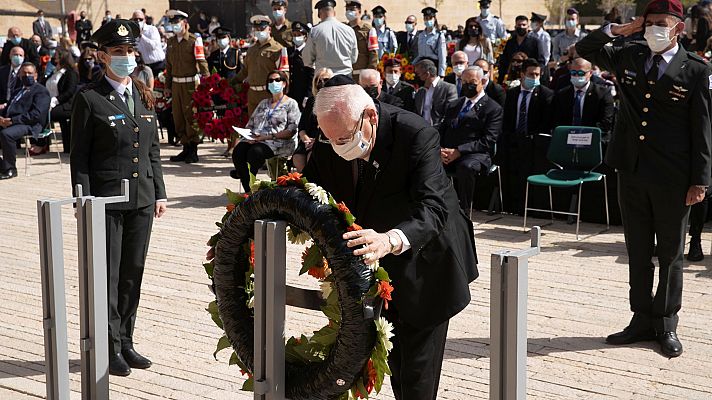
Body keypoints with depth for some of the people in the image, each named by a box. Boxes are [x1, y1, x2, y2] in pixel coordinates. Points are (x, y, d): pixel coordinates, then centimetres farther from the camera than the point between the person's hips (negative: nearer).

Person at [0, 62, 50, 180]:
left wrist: (12, 120, -18)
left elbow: (36, 115, -10)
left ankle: (10, 170, -20)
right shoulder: (17, 91, 32)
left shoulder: (41, 91, 4)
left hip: (29, 125, -8)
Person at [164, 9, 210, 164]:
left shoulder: (193, 40, -6)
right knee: (178, 117, 8)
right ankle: (186, 148, 17)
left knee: (190, 116, -4)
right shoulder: (171, 42, 13)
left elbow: (202, 62, -9)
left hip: (191, 84, -6)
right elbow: (169, 65, 17)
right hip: (176, 84, 6)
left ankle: (193, 151, 4)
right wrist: (167, 86, 15)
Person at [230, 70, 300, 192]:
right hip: (255, 140, 5)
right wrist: (251, 136, -2)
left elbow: (291, 130, -6)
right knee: (238, 150, -27)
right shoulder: (263, 103, 27)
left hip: (278, 142, -5)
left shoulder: (291, 104, 7)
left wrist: (269, 136, -15)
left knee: (255, 151, -36)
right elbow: (250, 124, 22)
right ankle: (248, 190, -25)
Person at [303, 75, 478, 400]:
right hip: (377, 266, 6)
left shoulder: (417, 136, -31)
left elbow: (432, 209, -40)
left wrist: (391, 240, -59)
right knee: (394, 360, 19)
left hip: (423, 264, -5)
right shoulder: (328, 144, -14)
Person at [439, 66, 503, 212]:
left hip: (475, 154, -4)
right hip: (448, 152, 5)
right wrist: (440, 149, -4)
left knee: (466, 167, -39)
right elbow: (442, 130, 20)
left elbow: (487, 141, -6)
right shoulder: (455, 105, 26)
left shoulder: (493, 108, 5)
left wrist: (458, 151, -17)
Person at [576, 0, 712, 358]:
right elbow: (584, 49, 18)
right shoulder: (628, 57, 6)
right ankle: (642, 319, 24)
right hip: (631, 170, 4)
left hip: (672, 177, -4)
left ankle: (666, 324, 20)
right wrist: (616, 30, 1)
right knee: (638, 250, 12)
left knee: (670, 253, 8)